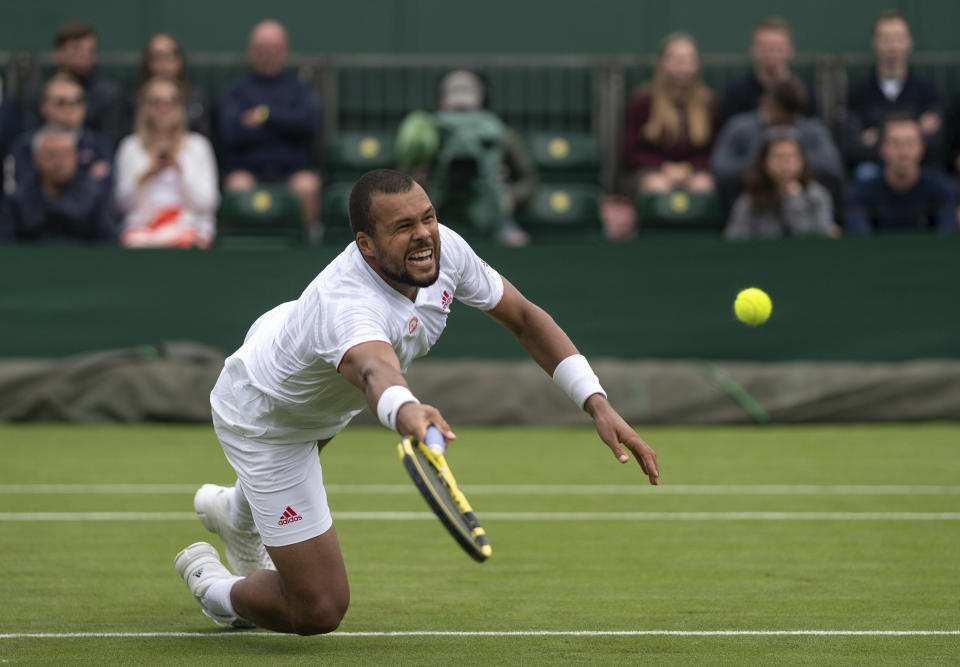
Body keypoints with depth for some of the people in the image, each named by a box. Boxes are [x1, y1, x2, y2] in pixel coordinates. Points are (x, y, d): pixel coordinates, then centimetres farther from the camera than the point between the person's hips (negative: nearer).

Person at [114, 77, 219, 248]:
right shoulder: (131, 147, 17)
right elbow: (124, 203, 8)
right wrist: (146, 175, -6)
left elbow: (205, 204, 5)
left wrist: (179, 169, -5)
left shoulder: (198, 145, 15)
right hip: (142, 225, 0)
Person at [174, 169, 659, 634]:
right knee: (317, 612, -7)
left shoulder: (445, 248, -25)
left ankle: (237, 513, 73)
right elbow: (376, 371, -71)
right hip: (262, 420, -8)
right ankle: (213, 586, 24)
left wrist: (597, 403, -19)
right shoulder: (348, 306, -48)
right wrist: (408, 414, -95)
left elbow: (523, 317, -11)